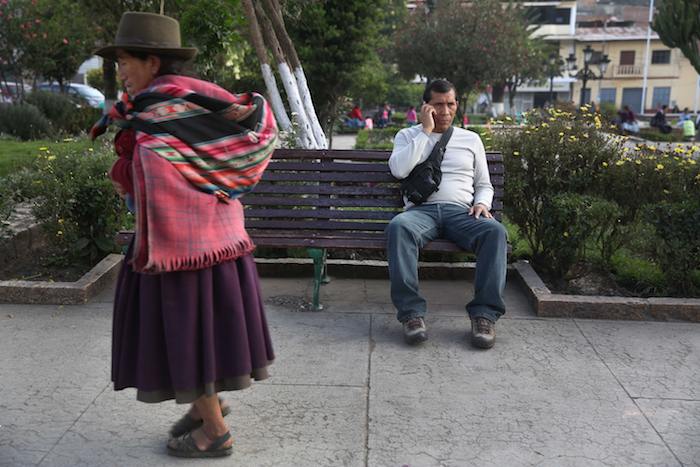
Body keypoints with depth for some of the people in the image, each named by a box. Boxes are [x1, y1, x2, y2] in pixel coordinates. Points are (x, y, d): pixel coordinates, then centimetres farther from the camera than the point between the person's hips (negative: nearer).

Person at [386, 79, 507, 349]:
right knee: (398, 226, -38)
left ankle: (484, 313, -31)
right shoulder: (408, 135, 17)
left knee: (495, 231, -32)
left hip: (461, 211, 2)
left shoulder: (471, 139, 23)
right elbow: (398, 170, -4)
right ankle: (411, 312, -36)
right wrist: (426, 131, -1)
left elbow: (484, 184, 24)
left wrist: (482, 203, 0)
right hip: (421, 209, -1)